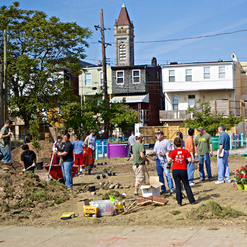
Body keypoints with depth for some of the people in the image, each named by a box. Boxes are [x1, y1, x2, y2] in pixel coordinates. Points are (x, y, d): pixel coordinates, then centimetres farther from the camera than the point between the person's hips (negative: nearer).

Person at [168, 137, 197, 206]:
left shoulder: (173, 152, -5)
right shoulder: (185, 151, -1)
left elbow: (169, 160, -14)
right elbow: (189, 160, -8)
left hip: (175, 170, -1)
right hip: (183, 170, 1)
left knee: (178, 186, 6)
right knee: (187, 185, 12)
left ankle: (179, 202, 5)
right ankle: (192, 201, 16)